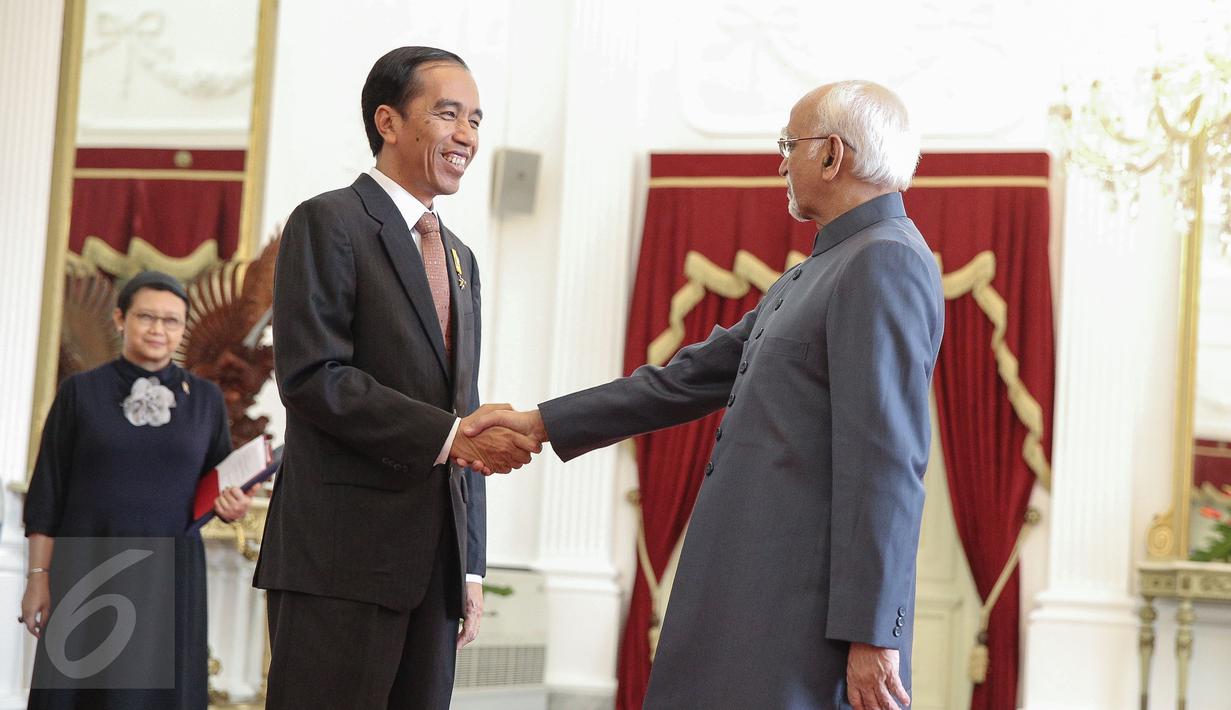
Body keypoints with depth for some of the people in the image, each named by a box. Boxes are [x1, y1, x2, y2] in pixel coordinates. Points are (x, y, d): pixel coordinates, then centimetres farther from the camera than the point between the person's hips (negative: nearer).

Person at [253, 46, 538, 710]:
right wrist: (449, 436, -17)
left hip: (435, 559, 7)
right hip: (343, 555, -7)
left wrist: (471, 565, 16)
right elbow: (311, 375, -14)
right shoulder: (329, 223, -2)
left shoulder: (460, 257, 22)